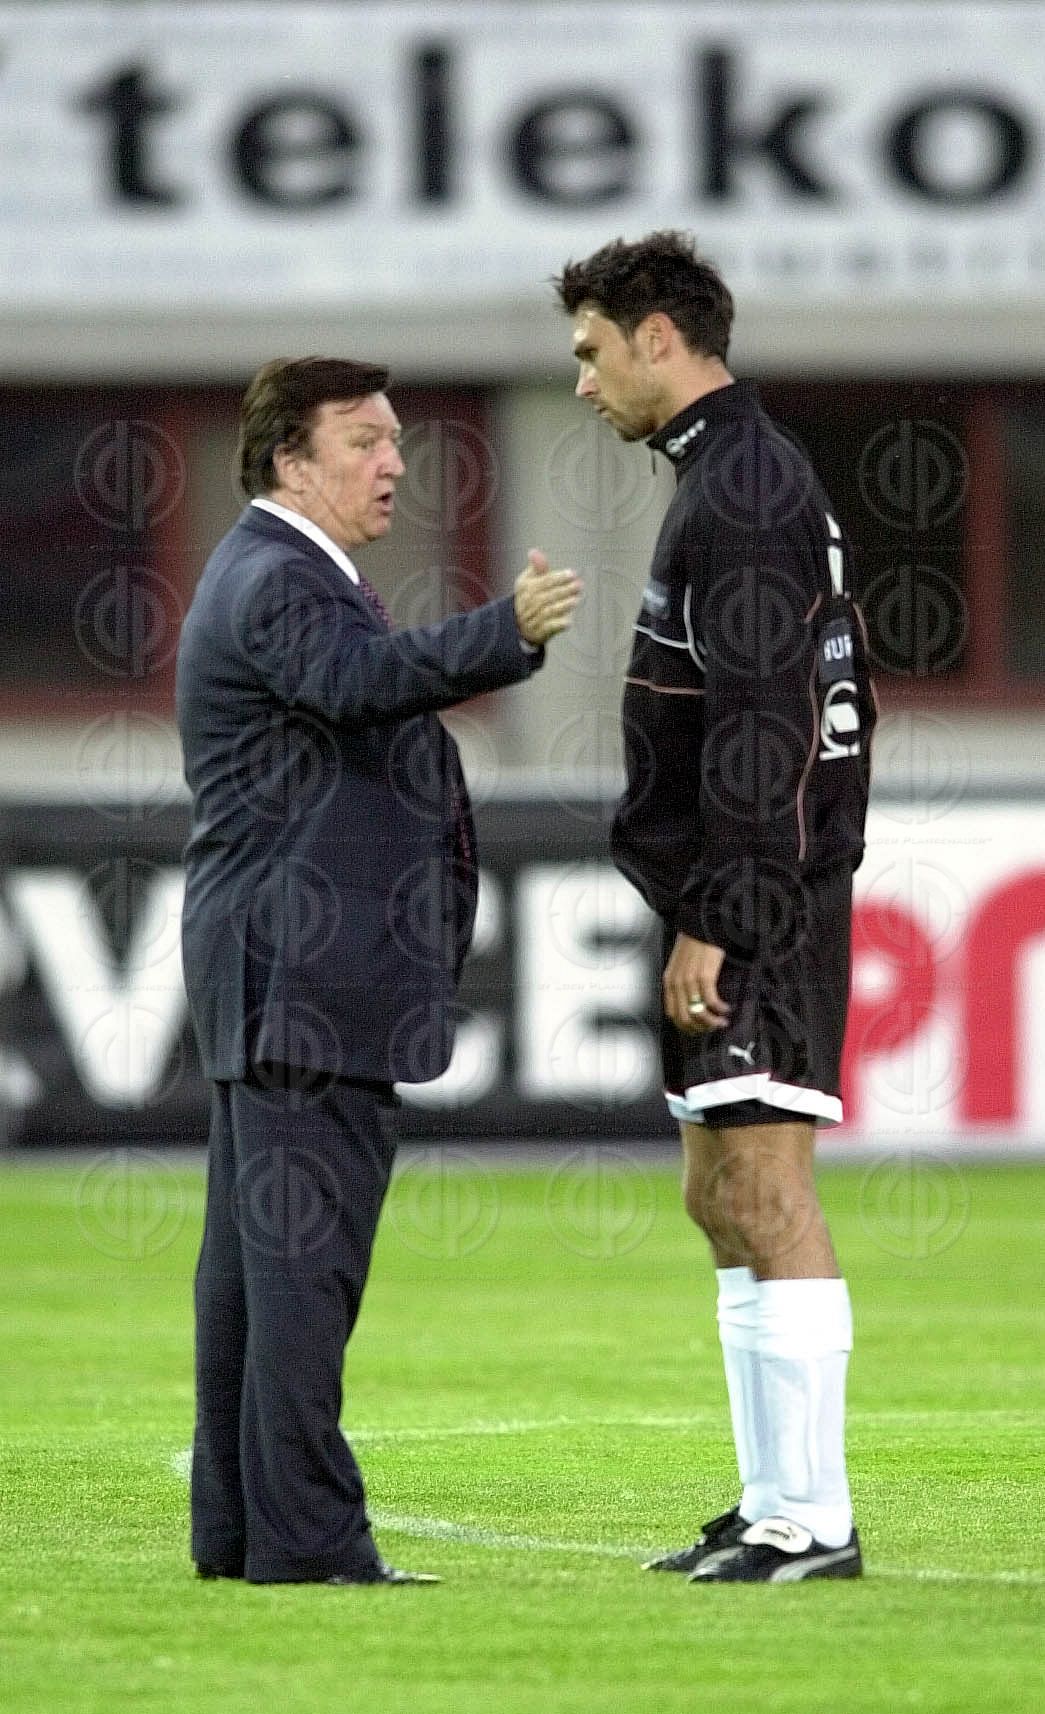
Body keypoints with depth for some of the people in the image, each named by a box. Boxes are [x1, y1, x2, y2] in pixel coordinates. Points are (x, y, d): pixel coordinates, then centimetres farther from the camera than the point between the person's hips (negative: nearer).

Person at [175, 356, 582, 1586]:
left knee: (257, 1241, 11)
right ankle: (303, 1532, -15)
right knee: (305, 1246, -13)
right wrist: (510, 632, -47)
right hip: (304, 973, -12)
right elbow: (360, 682, -34)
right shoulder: (277, 582, -14)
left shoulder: (286, 574, 21)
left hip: (268, 975, 12)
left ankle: (236, 1527, 14)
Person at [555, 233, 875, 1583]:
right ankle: (773, 1506, 14)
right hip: (744, 903, 11)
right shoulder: (745, 480, 19)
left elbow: (756, 727, -20)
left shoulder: (742, 493, -14)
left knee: (764, 1194, -11)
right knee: (721, 1198, 12)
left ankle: (812, 1519, -12)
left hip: (751, 903, -11)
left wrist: (712, 917, -21)